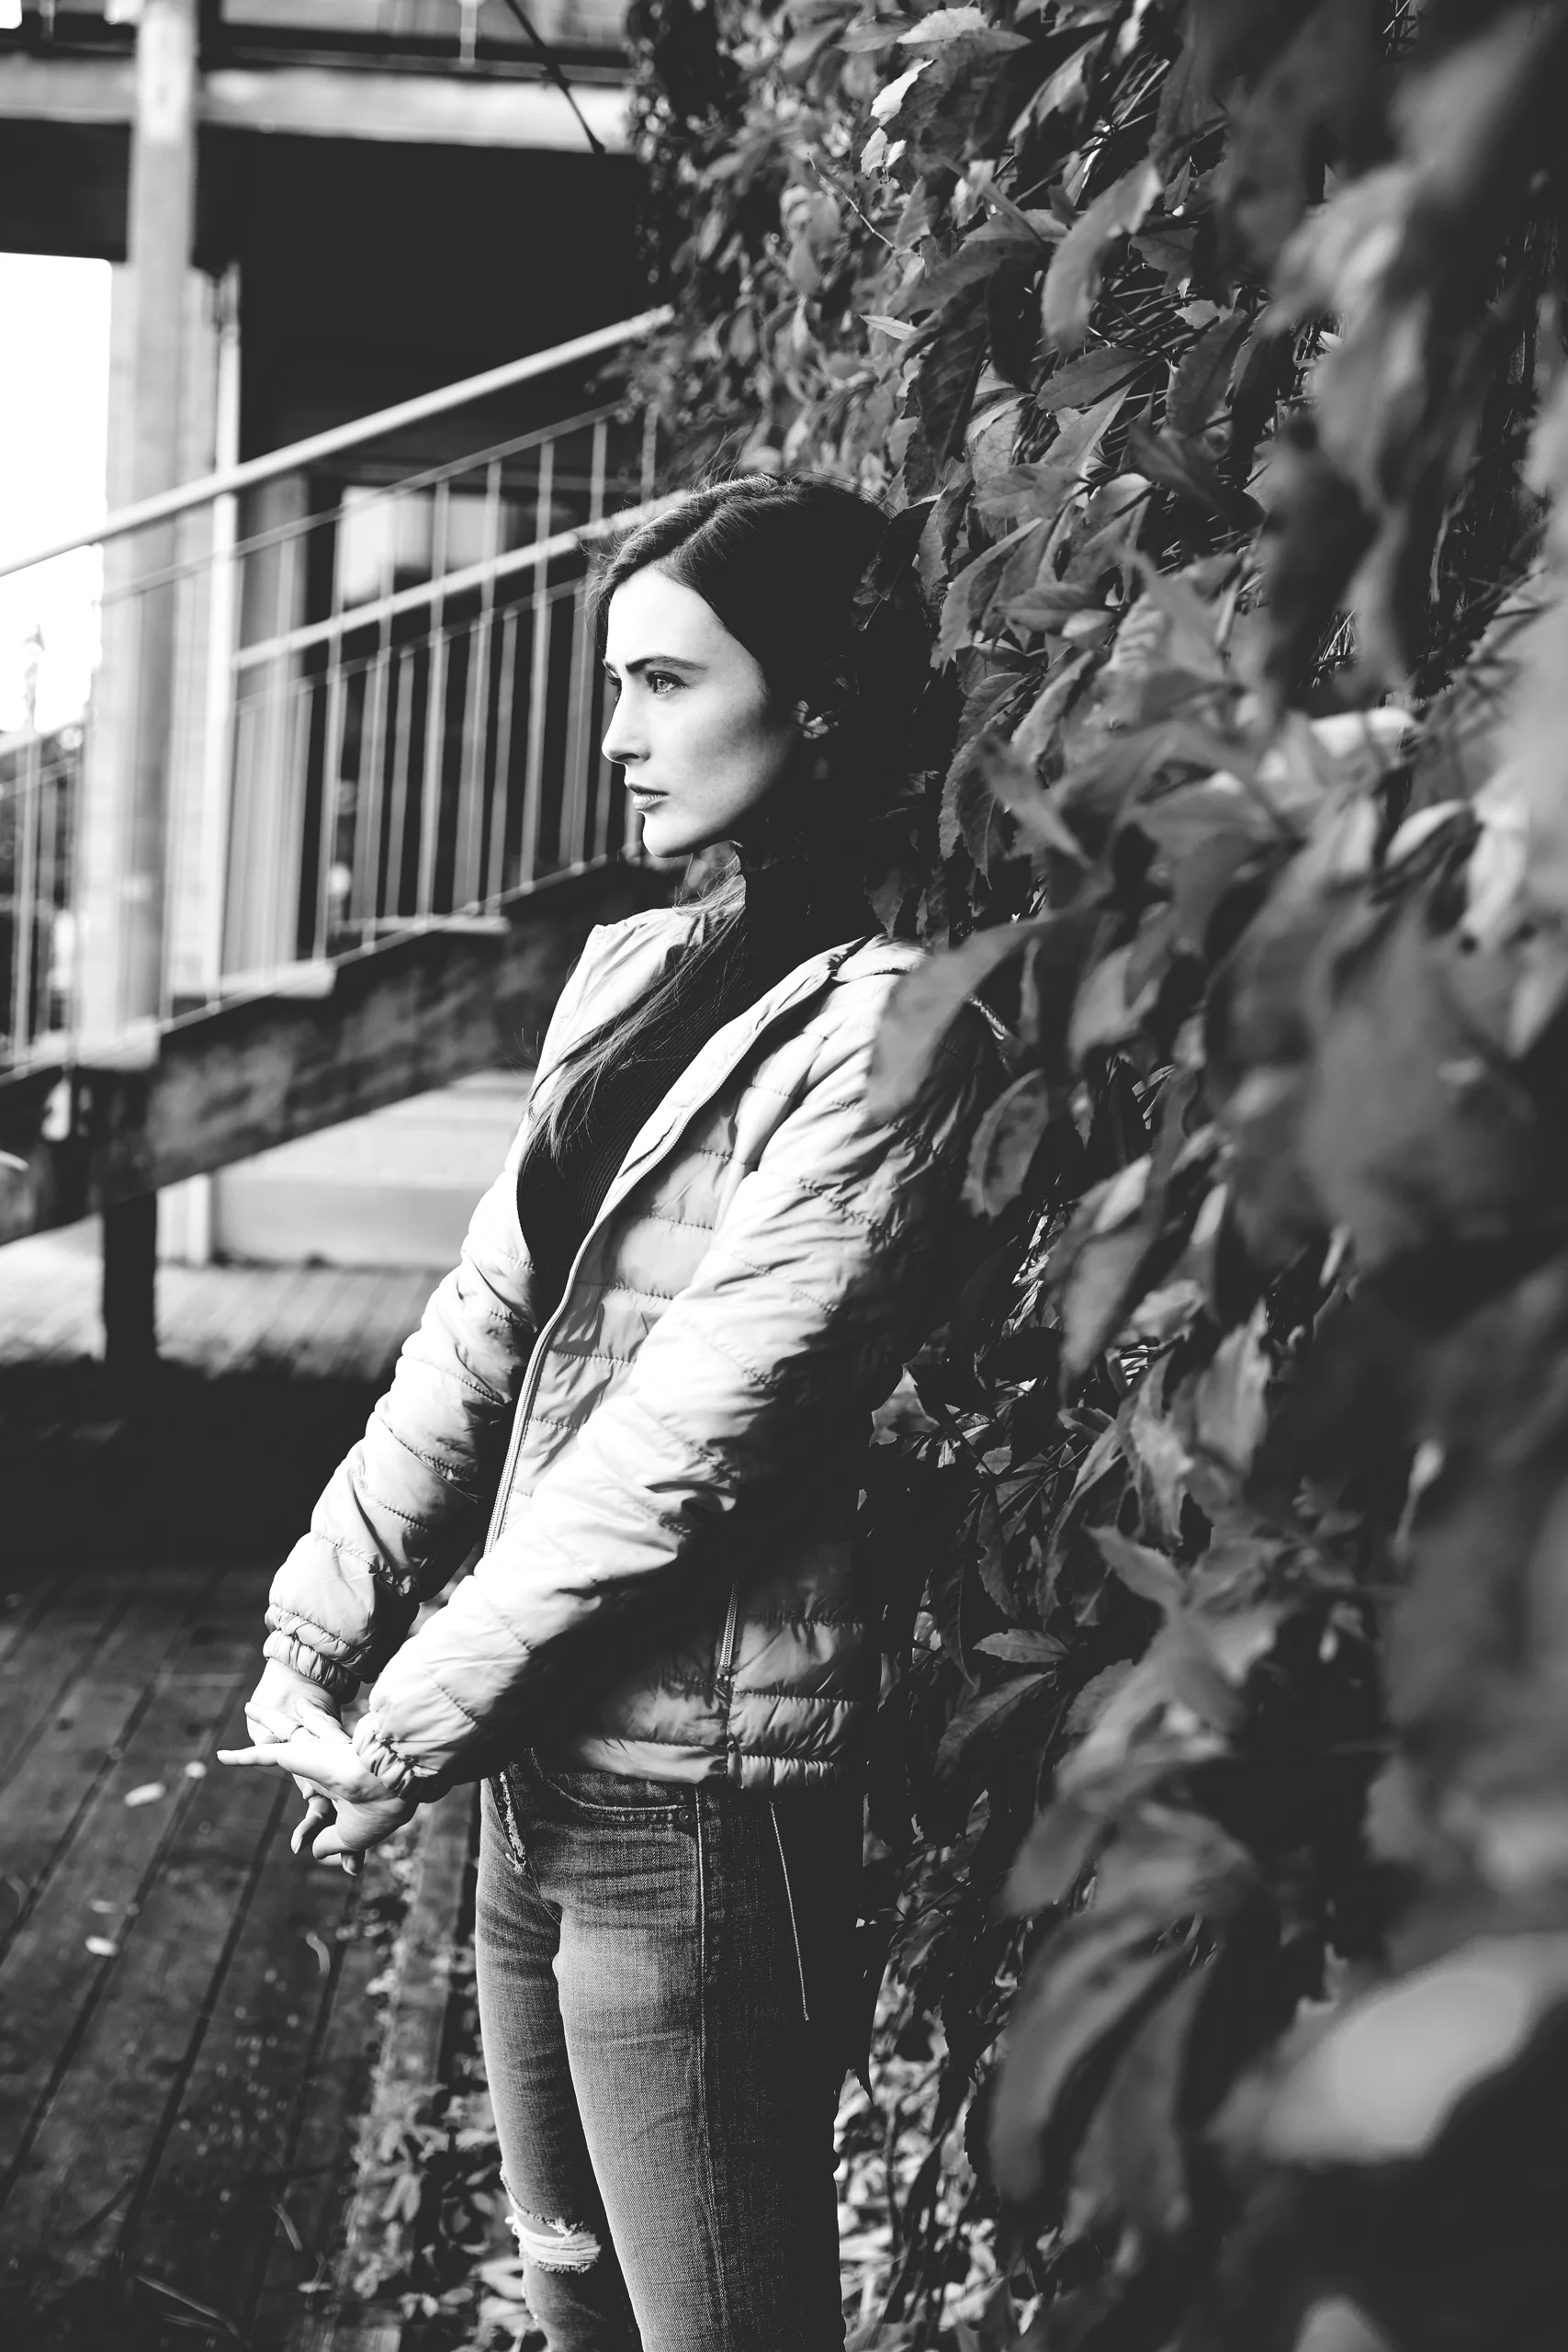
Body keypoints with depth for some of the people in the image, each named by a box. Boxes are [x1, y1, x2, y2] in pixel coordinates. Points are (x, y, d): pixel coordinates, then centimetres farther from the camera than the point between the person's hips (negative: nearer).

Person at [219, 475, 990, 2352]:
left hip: (697, 1790, -7)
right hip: (544, 1760, 7)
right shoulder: (630, 971, 8)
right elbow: (485, 1326, 7)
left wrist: (409, 1726, -13)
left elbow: (689, 1443, -18)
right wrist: (316, 1628, -1)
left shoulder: (879, 1036, -15)